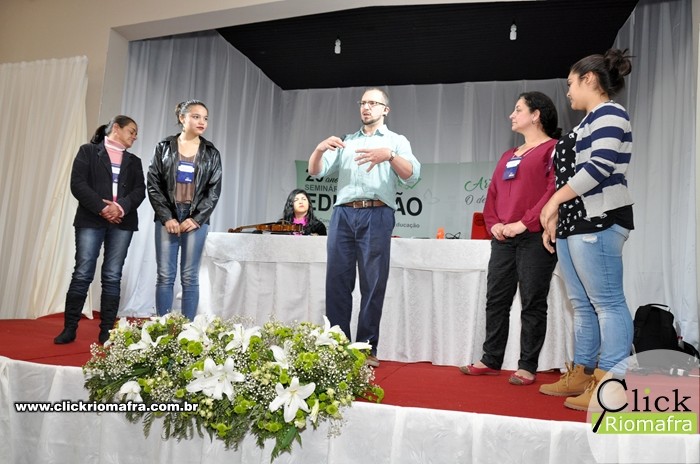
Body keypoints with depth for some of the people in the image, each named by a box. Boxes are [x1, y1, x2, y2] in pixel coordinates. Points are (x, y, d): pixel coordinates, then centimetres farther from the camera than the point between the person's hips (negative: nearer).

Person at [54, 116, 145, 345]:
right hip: (91, 220, -3)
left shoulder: (134, 161, 19)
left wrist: (122, 206, -13)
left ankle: (106, 331, 5)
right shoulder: (88, 151, 9)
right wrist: (102, 208, -14)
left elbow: (140, 190, 6)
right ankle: (69, 328, 5)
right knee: (82, 275, -4)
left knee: (112, 277, 1)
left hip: (122, 223, 3)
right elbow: (77, 183, -3)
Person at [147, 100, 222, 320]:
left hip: (196, 220, 0)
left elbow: (214, 189, 2)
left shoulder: (211, 153, 6)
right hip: (167, 218, 0)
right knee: (165, 276, 1)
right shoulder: (164, 147, 5)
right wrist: (166, 217, -8)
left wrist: (196, 219, -8)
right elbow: (153, 184, 2)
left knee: (190, 277, 2)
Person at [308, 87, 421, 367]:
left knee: (373, 283, -2)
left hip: (376, 215, -3)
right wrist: (320, 149, -10)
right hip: (342, 214, 3)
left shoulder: (397, 141, 14)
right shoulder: (345, 142, 23)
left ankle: (367, 348, 4)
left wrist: (389, 155, -22)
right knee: (337, 280, -1)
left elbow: (412, 177, -3)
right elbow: (315, 172, 12)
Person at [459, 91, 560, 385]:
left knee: (532, 303, -1)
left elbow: (554, 190, -13)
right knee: (496, 300, 7)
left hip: (534, 237, -7)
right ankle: (491, 360, 16)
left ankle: (527, 367, 8)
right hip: (503, 238, 7)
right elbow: (492, 193, 19)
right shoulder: (508, 155, 22)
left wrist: (525, 223, -17)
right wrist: (493, 223, 2)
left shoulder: (553, 148, 0)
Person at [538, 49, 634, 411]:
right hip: (575, 224, 10)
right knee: (582, 305, 9)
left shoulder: (608, 113, -3)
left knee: (607, 302, -9)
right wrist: (555, 218, 17)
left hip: (598, 221, -10)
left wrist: (554, 200, -13)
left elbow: (599, 167, -18)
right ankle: (581, 374, 15)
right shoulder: (589, 121, 25)